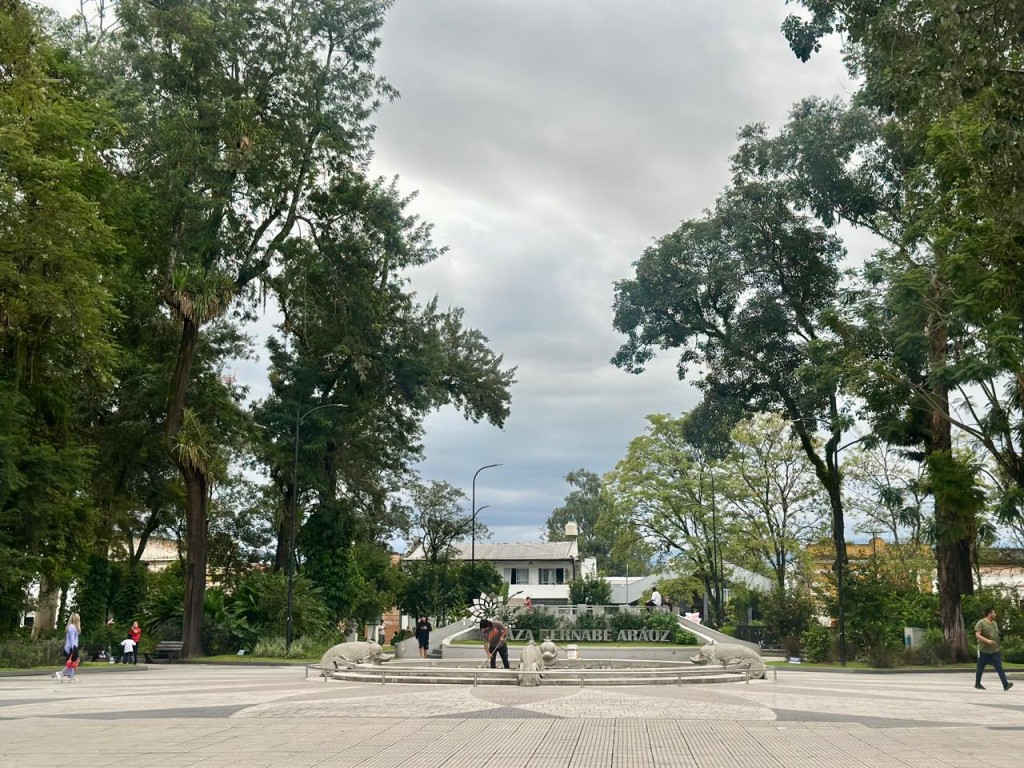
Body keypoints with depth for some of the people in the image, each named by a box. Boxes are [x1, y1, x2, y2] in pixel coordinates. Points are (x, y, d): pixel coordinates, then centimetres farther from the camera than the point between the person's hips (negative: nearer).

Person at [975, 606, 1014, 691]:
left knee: (999, 667, -7)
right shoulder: (981, 623, -10)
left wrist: (998, 647, 20)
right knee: (980, 668, 7)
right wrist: (987, 641, -30)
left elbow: (996, 635, 21)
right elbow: (977, 635, -18)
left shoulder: (995, 623, 12)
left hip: (995, 651, 5)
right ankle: (977, 684, 22)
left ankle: (1005, 685, -14)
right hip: (984, 651, -5)